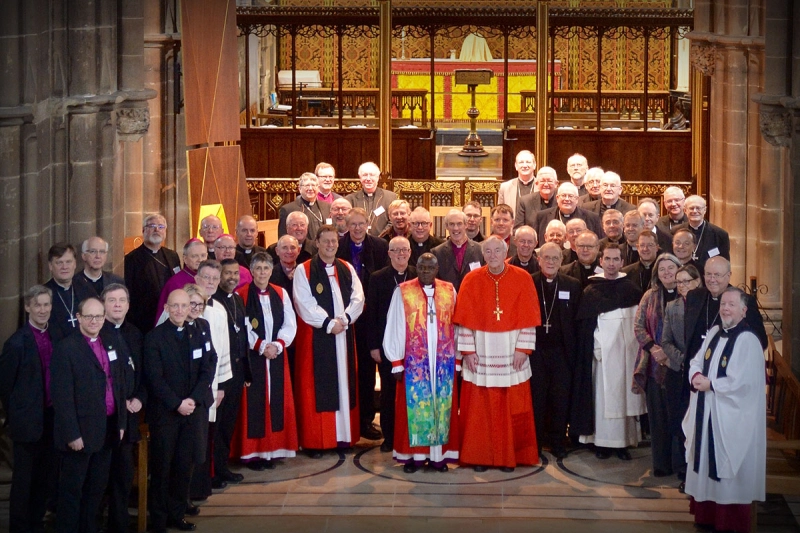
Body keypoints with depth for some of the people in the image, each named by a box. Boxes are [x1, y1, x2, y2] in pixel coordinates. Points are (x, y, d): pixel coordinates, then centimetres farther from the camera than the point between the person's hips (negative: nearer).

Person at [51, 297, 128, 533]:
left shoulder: (110, 345, 10)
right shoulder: (66, 348, -11)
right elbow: (62, 396, -15)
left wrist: (121, 423, 10)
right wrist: (72, 434, -17)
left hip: (107, 430, 7)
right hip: (81, 432, -7)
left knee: (97, 487, 15)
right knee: (72, 489, 5)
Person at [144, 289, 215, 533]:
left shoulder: (199, 335, 8)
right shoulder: (154, 338, -4)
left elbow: (208, 370, 2)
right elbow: (155, 377, -10)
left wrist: (194, 400, -11)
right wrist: (177, 404, -16)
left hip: (194, 410, 3)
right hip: (164, 412, -3)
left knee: (185, 465, 6)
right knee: (161, 467, 3)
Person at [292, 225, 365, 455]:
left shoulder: (347, 269, 11)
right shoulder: (304, 271, -3)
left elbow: (358, 298, 3)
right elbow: (304, 304, -12)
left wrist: (344, 319, -13)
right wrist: (328, 323, -17)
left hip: (343, 335, 4)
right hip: (316, 337, -4)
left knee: (344, 383, 7)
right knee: (317, 388, -2)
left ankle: (344, 435, 14)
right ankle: (314, 440, 2)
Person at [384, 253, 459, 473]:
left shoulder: (449, 291, 6)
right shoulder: (403, 292, -1)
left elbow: (456, 326, 6)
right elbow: (395, 328, -2)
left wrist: (457, 359, 2)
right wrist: (396, 363, -6)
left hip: (443, 361, 2)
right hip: (414, 361, -2)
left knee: (443, 404, 4)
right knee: (415, 404, 0)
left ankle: (439, 454, 11)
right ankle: (413, 454, 6)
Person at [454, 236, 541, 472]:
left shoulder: (522, 278, 0)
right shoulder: (472, 280, 1)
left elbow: (528, 318, -1)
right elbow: (465, 318, 0)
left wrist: (523, 348, -7)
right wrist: (468, 350, -6)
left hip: (510, 352, 0)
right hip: (481, 350, 0)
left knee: (511, 407, 4)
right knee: (480, 407, 4)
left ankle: (510, 456, 15)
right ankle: (479, 455, 13)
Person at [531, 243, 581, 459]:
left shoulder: (573, 285, 5)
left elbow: (577, 320, 3)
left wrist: (573, 350, -3)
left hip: (561, 351, 1)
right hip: (535, 350, -1)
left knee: (561, 398, 5)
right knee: (536, 397, 5)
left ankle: (557, 441, 16)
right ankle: (536, 441, 14)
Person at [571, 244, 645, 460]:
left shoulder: (632, 289, 7)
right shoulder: (591, 291, 2)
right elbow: (585, 327, 0)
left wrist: (635, 348, -3)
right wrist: (595, 350, -9)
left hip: (626, 353, 1)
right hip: (602, 352, -1)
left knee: (625, 394, 1)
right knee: (603, 395, -1)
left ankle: (624, 441, 6)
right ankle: (603, 442, 4)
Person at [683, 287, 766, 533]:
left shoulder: (748, 340, -16)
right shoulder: (714, 333, 9)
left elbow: (742, 382, -21)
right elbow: (696, 361, 13)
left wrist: (710, 385, -14)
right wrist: (696, 376, -9)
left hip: (731, 418, -8)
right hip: (707, 413, 8)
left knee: (728, 469, -1)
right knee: (707, 463, 13)